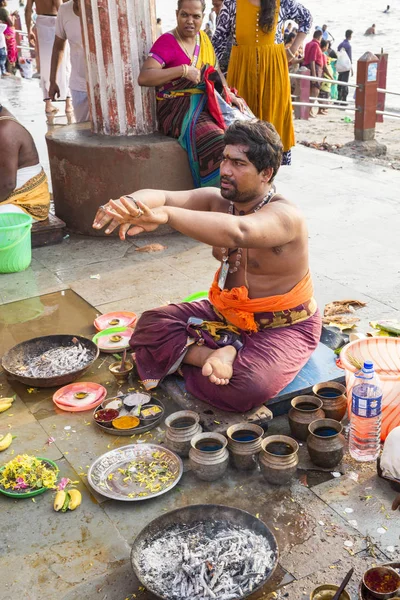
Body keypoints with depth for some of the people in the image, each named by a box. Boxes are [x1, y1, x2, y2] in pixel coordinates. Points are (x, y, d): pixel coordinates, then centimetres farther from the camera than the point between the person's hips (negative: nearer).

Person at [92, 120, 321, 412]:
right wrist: (130, 203, -43)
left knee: (247, 387, -34)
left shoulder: (284, 215, -25)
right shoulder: (217, 200, -4)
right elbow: (161, 197, -19)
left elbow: (237, 232, -48)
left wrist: (166, 215, -56)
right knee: (151, 324, -3)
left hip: (283, 328, -7)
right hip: (226, 315, 7)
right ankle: (222, 354, -17)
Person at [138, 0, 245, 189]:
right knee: (217, 142, -28)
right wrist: (183, 70, -26)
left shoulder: (203, 39, 11)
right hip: (178, 110, -7)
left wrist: (231, 96, 5)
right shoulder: (166, 42, -11)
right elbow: (144, 77, -23)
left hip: (206, 104, 7)